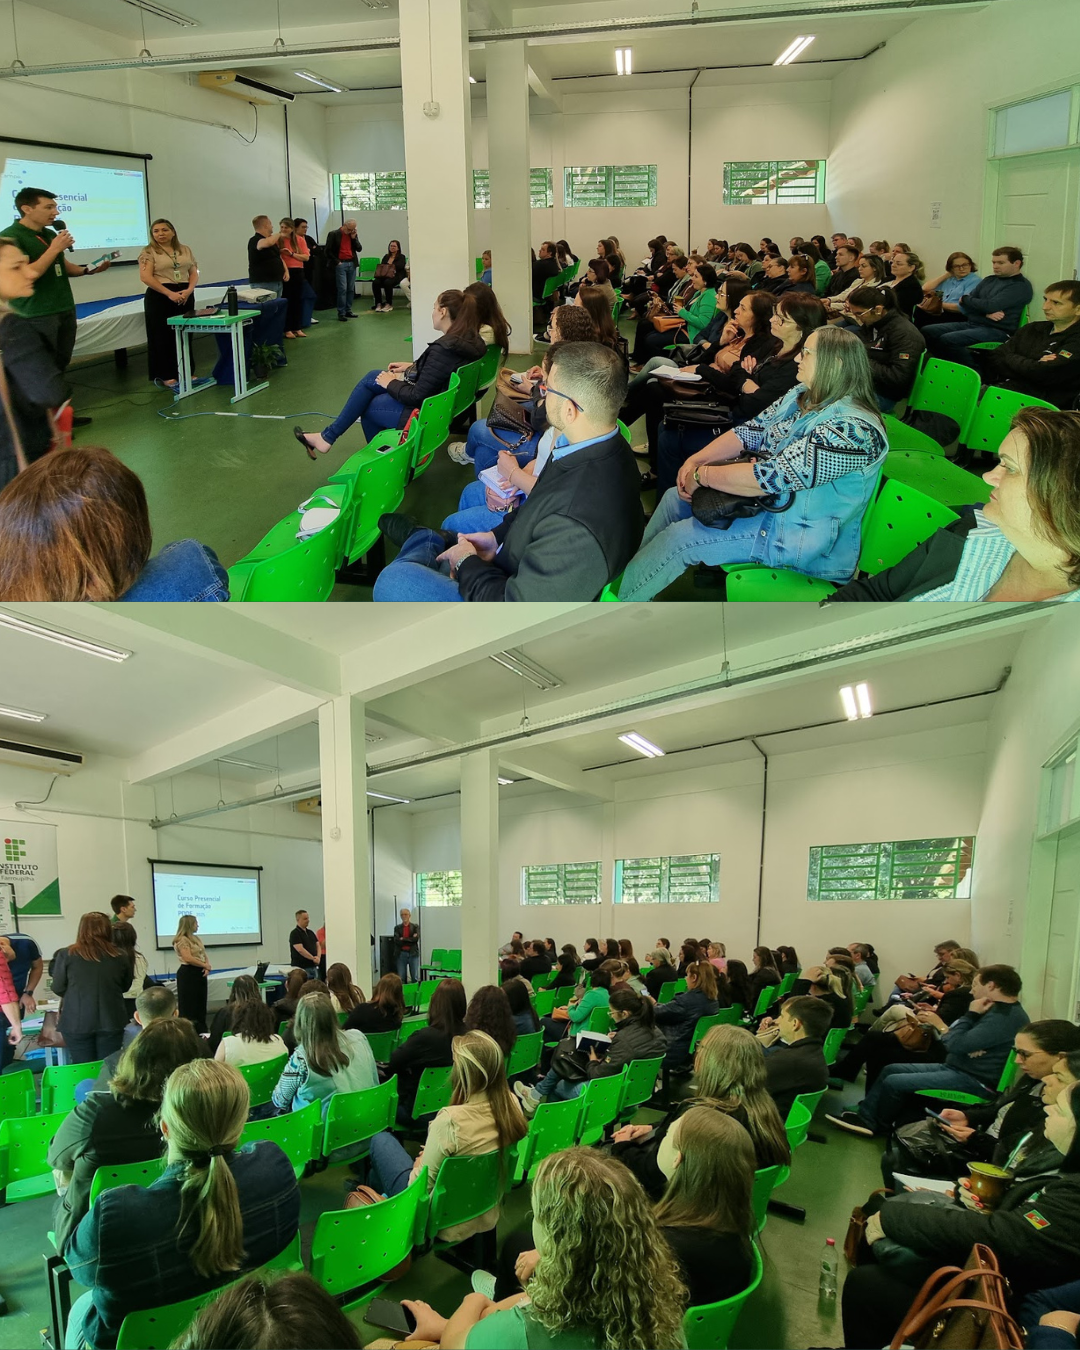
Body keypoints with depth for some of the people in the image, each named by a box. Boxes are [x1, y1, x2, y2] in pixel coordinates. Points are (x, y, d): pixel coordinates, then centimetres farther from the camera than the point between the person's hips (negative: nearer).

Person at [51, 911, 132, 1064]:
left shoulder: (66, 954, -4)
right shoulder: (119, 956, 1)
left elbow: (58, 988, 3)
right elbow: (125, 985, 14)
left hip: (77, 1022, -1)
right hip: (111, 1021, 1)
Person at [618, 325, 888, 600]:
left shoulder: (852, 429, -28)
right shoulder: (802, 396, 2)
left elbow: (770, 478, -31)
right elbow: (750, 431, 5)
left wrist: (701, 475, -21)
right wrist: (696, 460, -10)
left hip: (803, 534, -9)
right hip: (768, 501, 10)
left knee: (679, 538, -14)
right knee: (675, 497, 9)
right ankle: (635, 569, 22)